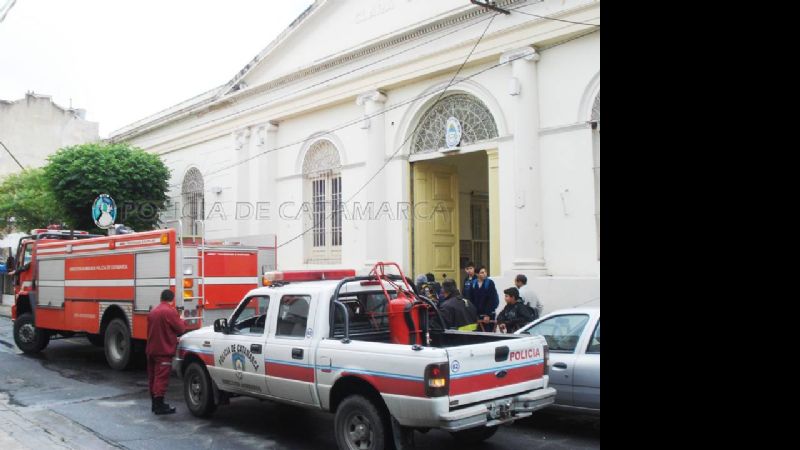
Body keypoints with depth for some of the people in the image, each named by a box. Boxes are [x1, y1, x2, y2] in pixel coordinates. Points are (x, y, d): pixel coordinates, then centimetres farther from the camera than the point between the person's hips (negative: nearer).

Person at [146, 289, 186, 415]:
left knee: (153, 377, 14)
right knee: (161, 378, -6)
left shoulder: (153, 312, 13)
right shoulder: (170, 311, -14)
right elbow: (180, 329, -12)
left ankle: (155, 403, 22)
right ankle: (159, 406, -6)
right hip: (164, 350, -8)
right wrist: (181, 321, 11)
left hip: (151, 350, 8)